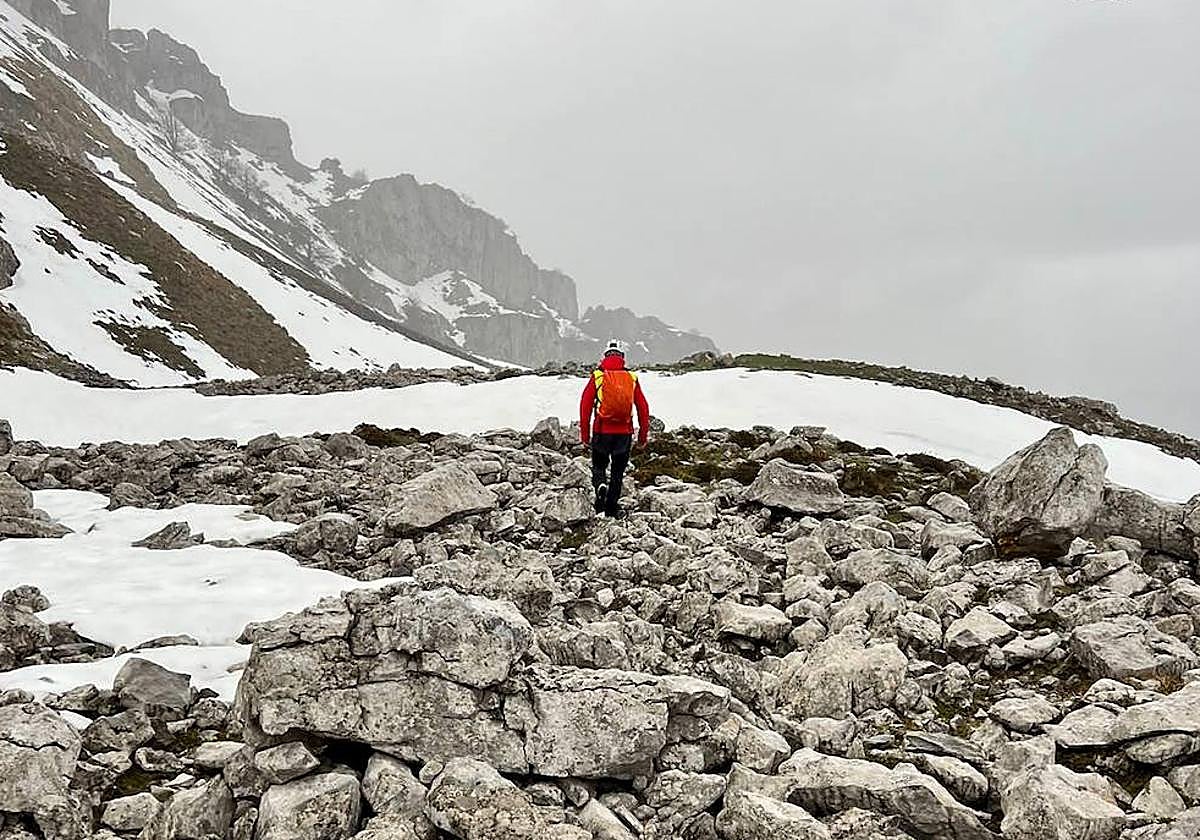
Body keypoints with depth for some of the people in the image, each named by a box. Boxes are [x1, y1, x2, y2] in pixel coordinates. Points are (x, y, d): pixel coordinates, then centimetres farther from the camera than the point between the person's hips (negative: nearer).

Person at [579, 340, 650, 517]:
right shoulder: (632, 378, 3)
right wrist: (643, 433, 12)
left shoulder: (597, 376, -1)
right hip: (624, 433, 1)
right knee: (618, 471, 13)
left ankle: (601, 485, -14)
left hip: (601, 431, -1)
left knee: (599, 466, 16)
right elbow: (643, 408, 4)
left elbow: (585, 405, -3)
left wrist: (584, 433, 3)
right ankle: (612, 508, 14)